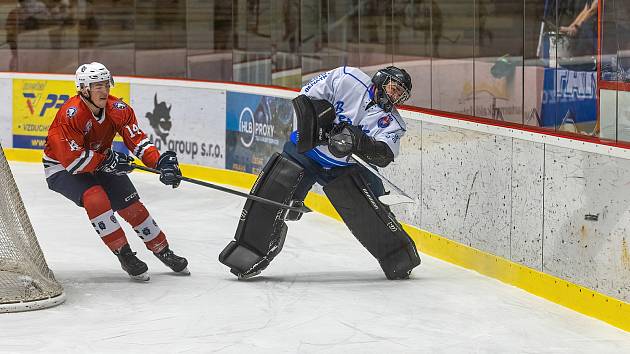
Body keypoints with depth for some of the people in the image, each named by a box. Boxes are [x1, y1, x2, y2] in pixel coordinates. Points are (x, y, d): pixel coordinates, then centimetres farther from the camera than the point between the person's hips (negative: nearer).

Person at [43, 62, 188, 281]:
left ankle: (163, 251, 17)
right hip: (61, 169, -6)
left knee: (131, 205, -1)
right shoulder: (70, 115, -32)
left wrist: (160, 162, -27)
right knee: (96, 197, -30)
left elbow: (136, 138, -12)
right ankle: (124, 255, -20)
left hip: (101, 162, 6)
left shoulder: (117, 108, -14)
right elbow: (72, 160, -33)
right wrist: (108, 160, -29)